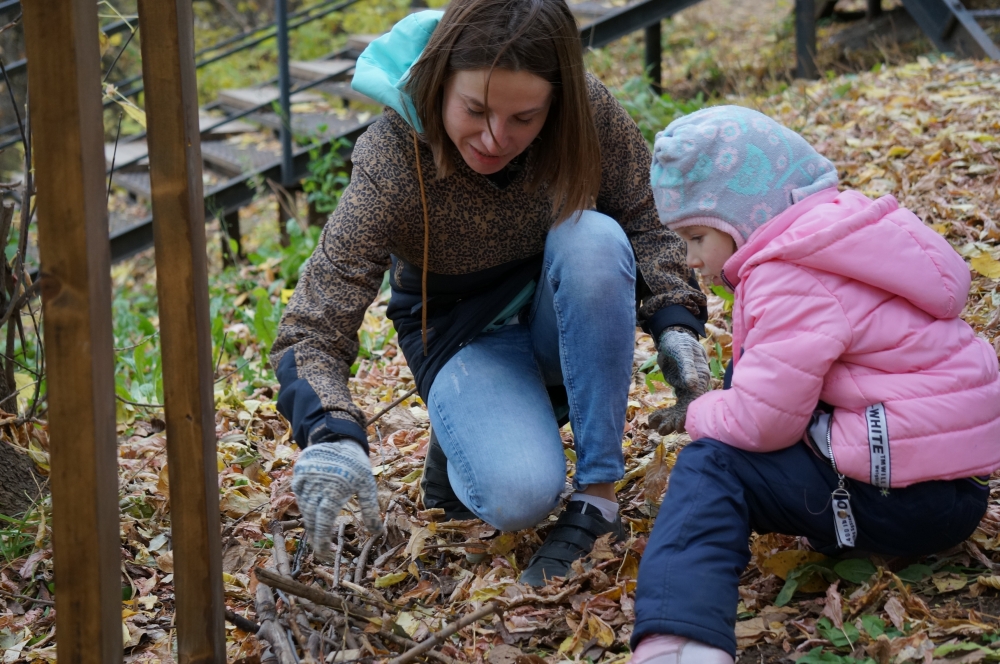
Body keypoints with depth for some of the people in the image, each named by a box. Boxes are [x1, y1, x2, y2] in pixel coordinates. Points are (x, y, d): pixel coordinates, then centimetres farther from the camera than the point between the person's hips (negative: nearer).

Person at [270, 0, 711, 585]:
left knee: (591, 239, -33)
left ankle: (597, 498, -24)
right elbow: (313, 332, -30)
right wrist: (333, 437, -48)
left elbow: (647, 222, -6)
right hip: (463, 333, -3)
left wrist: (678, 328, -22)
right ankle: (464, 434, 6)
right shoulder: (392, 165, -29)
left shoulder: (588, 112, -22)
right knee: (520, 495, -31)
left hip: (566, 313, 3)